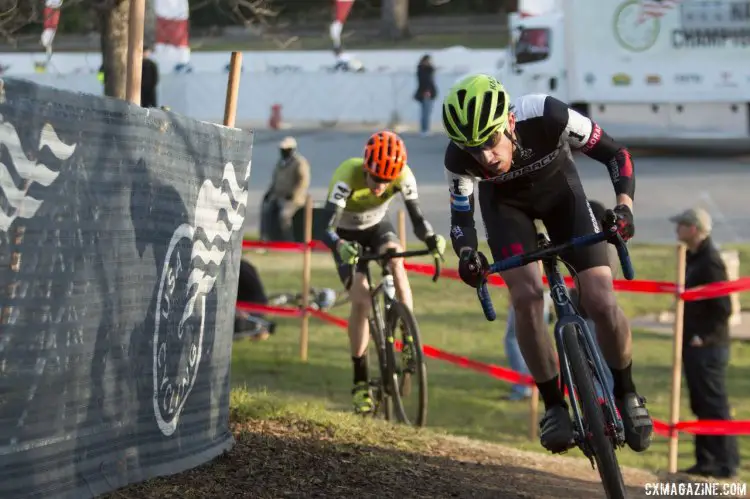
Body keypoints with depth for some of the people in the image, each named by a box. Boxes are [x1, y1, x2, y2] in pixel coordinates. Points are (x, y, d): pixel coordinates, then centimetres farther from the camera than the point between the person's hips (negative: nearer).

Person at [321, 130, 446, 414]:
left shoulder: (403, 176, -29)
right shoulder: (347, 177, -38)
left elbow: (417, 218, -29)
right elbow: (326, 229, -44)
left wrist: (432, 239, -50)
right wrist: (341, 247, -64)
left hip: (377, 227, 2)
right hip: (348, 235, -2)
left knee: (396, 260, -31)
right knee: (360, 299, -14)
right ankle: (360, 383, -4)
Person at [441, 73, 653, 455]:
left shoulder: (548, 117, -39)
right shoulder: (459, 157, -33)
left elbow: (616, 155, -25)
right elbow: (461, 216, -17)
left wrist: (624, 207, -41)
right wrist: (466, 254, -38)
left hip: (559, 189, 0)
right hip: (506, 202, 0)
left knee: (601, 303, -13)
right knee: (526, 297, -23)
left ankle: (627, 394, 12)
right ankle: (553, 405, -5)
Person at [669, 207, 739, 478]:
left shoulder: (710, 261, -17)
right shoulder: (692, 258, 13)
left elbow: (723, 308, -20)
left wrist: (705, 337, -17)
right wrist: (688, 336, 14)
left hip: (708, 345, -10)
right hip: (693, 345, 10)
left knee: (714, 404, -6)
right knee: (701, 405, 13)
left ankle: (727, 463, -2)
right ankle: (706, 461, 18)